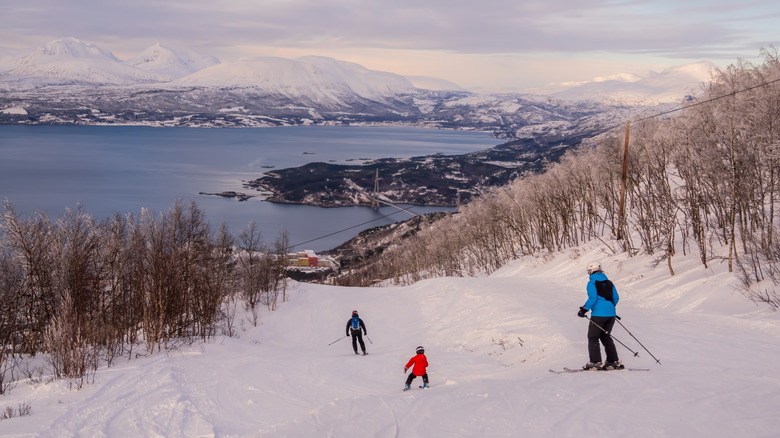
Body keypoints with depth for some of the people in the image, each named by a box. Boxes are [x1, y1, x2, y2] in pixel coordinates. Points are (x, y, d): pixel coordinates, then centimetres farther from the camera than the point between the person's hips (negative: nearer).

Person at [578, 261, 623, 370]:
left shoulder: (592, 283, -5)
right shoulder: (609, 283, 14)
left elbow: (593, 298, -17)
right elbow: (616, 298, 15)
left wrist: (584, 309, -12)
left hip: (598, 314, -7)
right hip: (611, 314, 7)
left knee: (593, 338, 2)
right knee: (606, 337, 16)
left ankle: (595, 362, -3)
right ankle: (614, 361, 13)